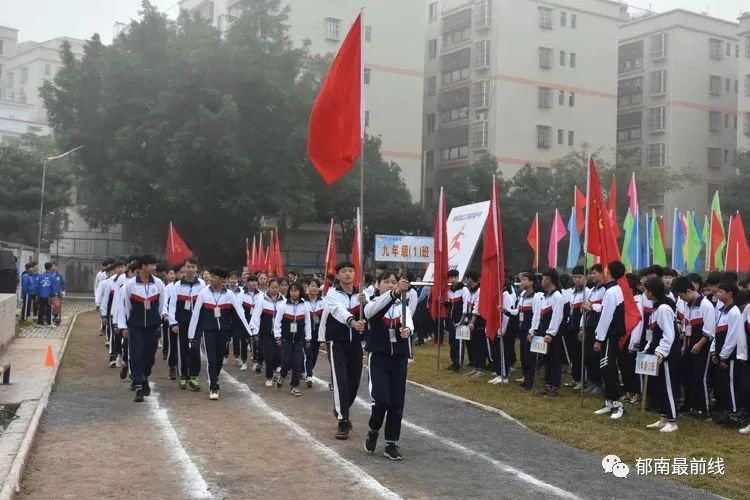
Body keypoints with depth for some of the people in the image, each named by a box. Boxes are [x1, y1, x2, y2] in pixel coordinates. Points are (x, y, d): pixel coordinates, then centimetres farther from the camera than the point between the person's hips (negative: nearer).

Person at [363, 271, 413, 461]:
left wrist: (407, 329, -41)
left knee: (397, 402, 4)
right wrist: (394, 293, -42)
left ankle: (392, 443, 16)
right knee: (381, 400, -15)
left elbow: (409, 322, -14)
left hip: (399, 358, 3)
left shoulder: (403, 306, 8)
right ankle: (373, 431, 13)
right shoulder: (373, 304, 1)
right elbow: (369, 311, -26)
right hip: (378, 357, -3)